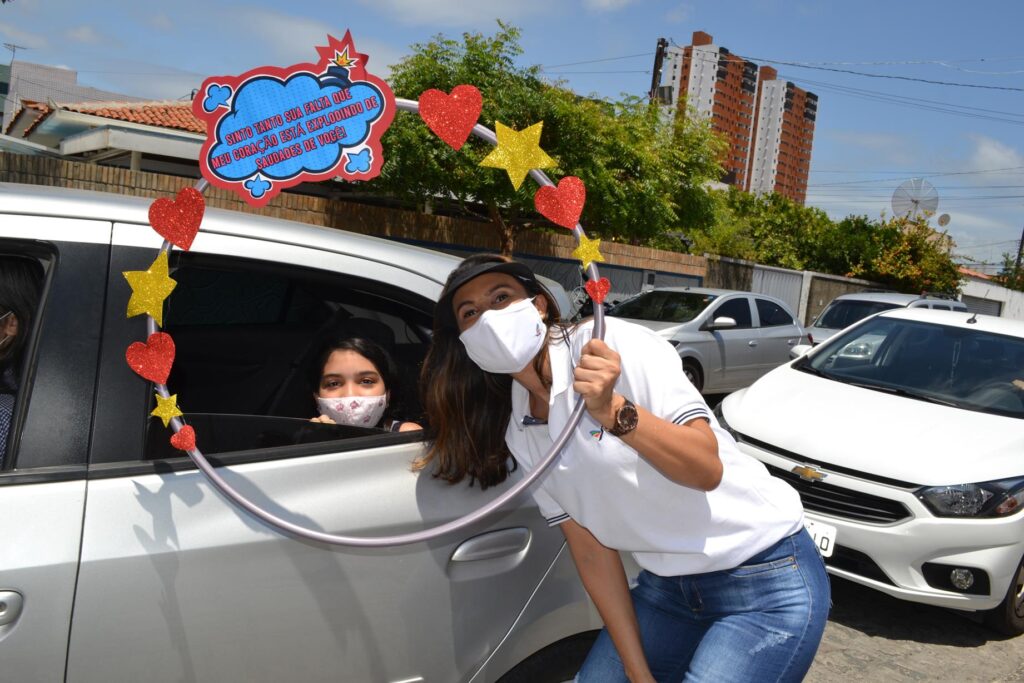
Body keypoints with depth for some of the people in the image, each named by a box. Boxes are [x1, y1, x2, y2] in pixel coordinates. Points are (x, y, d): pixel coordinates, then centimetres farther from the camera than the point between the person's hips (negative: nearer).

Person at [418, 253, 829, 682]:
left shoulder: (612, 342, -18)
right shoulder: (516, 433, -1)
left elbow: (706, 469, -23)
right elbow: (591, 550, 1)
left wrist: (612, 410, -36)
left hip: (767, 580, -6)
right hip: (667, 585, 6)